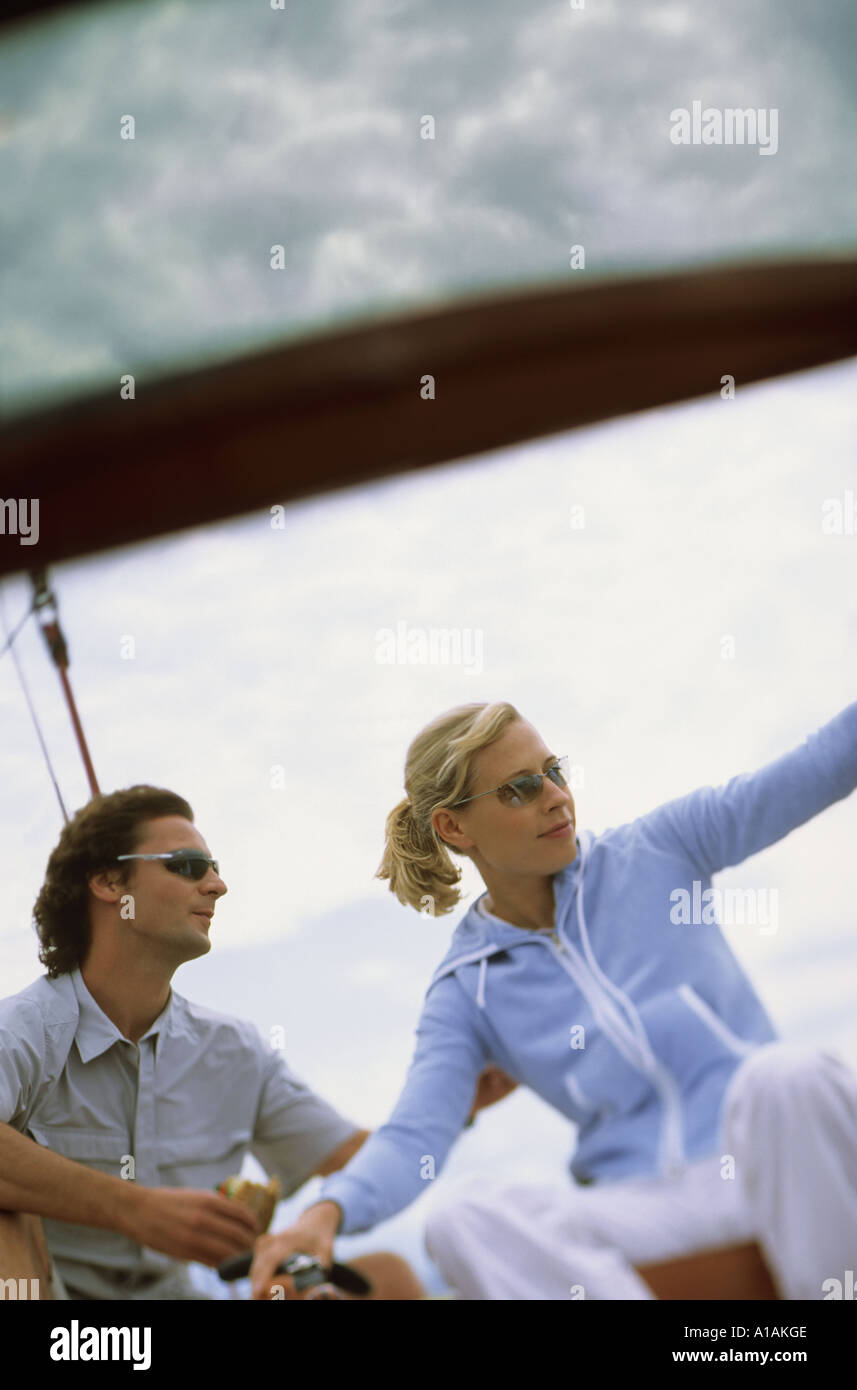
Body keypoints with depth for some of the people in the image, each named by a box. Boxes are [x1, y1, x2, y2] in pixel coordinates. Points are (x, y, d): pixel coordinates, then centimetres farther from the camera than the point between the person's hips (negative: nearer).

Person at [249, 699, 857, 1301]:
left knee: (788, 1074, -36)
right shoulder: (468, 991, 6)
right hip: (644, 1204, 1)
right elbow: (413, 1136, -5)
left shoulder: (657, 849, 6)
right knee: (463, 1220, -27)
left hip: (774, 1161, -1)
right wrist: (329, 1211, -25)